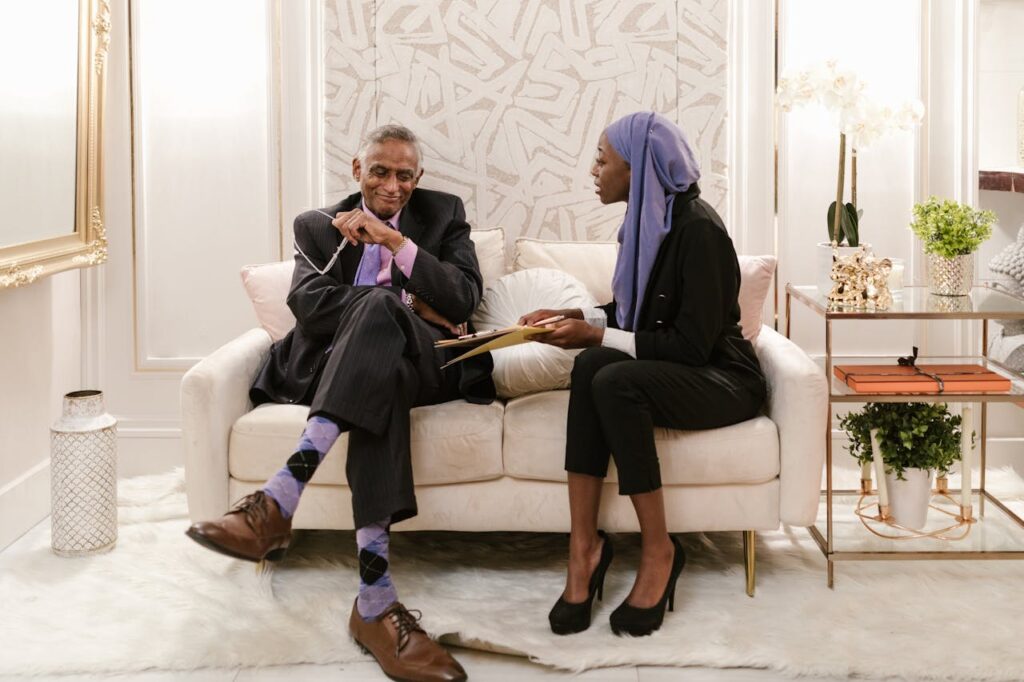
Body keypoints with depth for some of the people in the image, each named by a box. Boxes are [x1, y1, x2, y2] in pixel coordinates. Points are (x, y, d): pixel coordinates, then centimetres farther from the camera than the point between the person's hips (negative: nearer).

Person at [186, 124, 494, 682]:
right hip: (338, 368, 0)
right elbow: (307, 303, -3)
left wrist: (394, 240, -11)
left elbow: (464, 300, 0)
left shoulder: (444, 215, 17)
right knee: (381, 376, -39)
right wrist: (406, 305, -10)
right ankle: (376, 602, -49)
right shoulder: (317, 226, 17)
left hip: (425, 364, 0)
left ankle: (278, 502, -48)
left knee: (376, 308, -35)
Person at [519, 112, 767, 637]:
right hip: (664, 370, 7)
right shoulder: (646, 220, 7)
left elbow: (692, 343, -22)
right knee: (590, 366, -26)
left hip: (723, 380, -7)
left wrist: (597, 336, -19)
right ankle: (583, 544, -25)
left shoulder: (698, 229, -18)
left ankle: (659, 551, -20)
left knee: (615, 380, -34)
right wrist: (576, 316, 5)